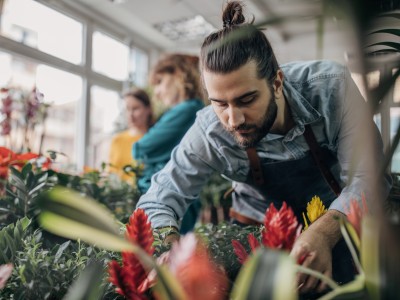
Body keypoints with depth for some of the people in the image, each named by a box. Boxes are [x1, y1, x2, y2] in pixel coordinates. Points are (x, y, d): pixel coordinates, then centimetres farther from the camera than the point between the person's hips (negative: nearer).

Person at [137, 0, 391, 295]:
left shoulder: (329, 86, -24)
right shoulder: (209, 133, -23)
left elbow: (368, 176, -25)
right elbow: (156, 203, -16)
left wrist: (323, 233, -44)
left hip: (340, 224, 1)